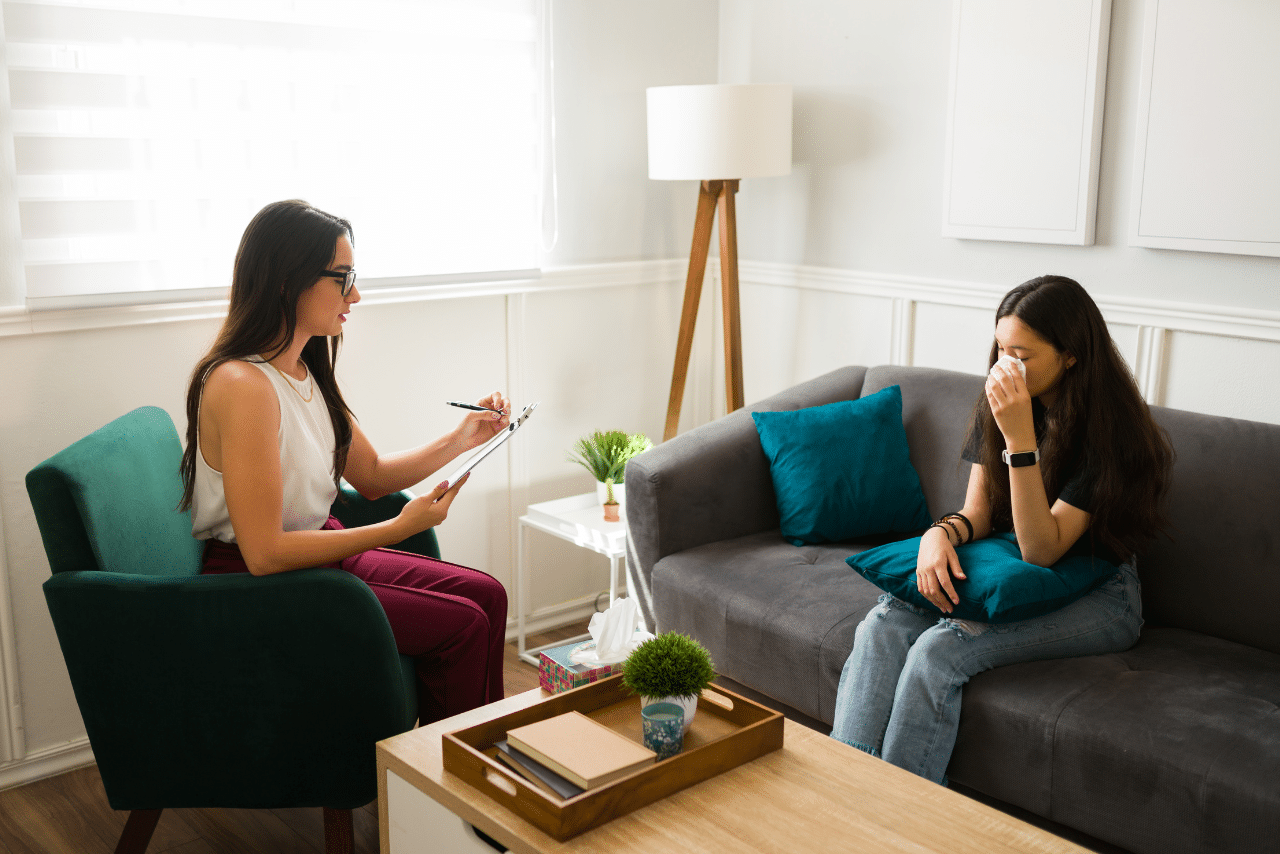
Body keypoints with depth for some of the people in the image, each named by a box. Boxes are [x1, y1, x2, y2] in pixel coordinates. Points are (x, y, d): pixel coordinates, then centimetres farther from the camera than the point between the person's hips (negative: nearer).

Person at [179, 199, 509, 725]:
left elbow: (372, 475, 14)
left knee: (486, 596, 3)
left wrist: (462, 438, 2)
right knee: (462, 624, -12)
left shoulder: (302, 370, 5)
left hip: (316, 553, 9)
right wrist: (399, 528, -22)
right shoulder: (243, 385, -25)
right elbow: (264, 553, -26)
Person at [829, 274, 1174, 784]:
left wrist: (1020, 439, -31)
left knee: (940, 649, -30)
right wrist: (941, 533, -20)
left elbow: (1042, 550, -23)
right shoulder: (999, 405, 1)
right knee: (883, 627, -21)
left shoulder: (1109, 430, -18)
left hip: (1096, 593, -6)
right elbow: (977, 514, 4)